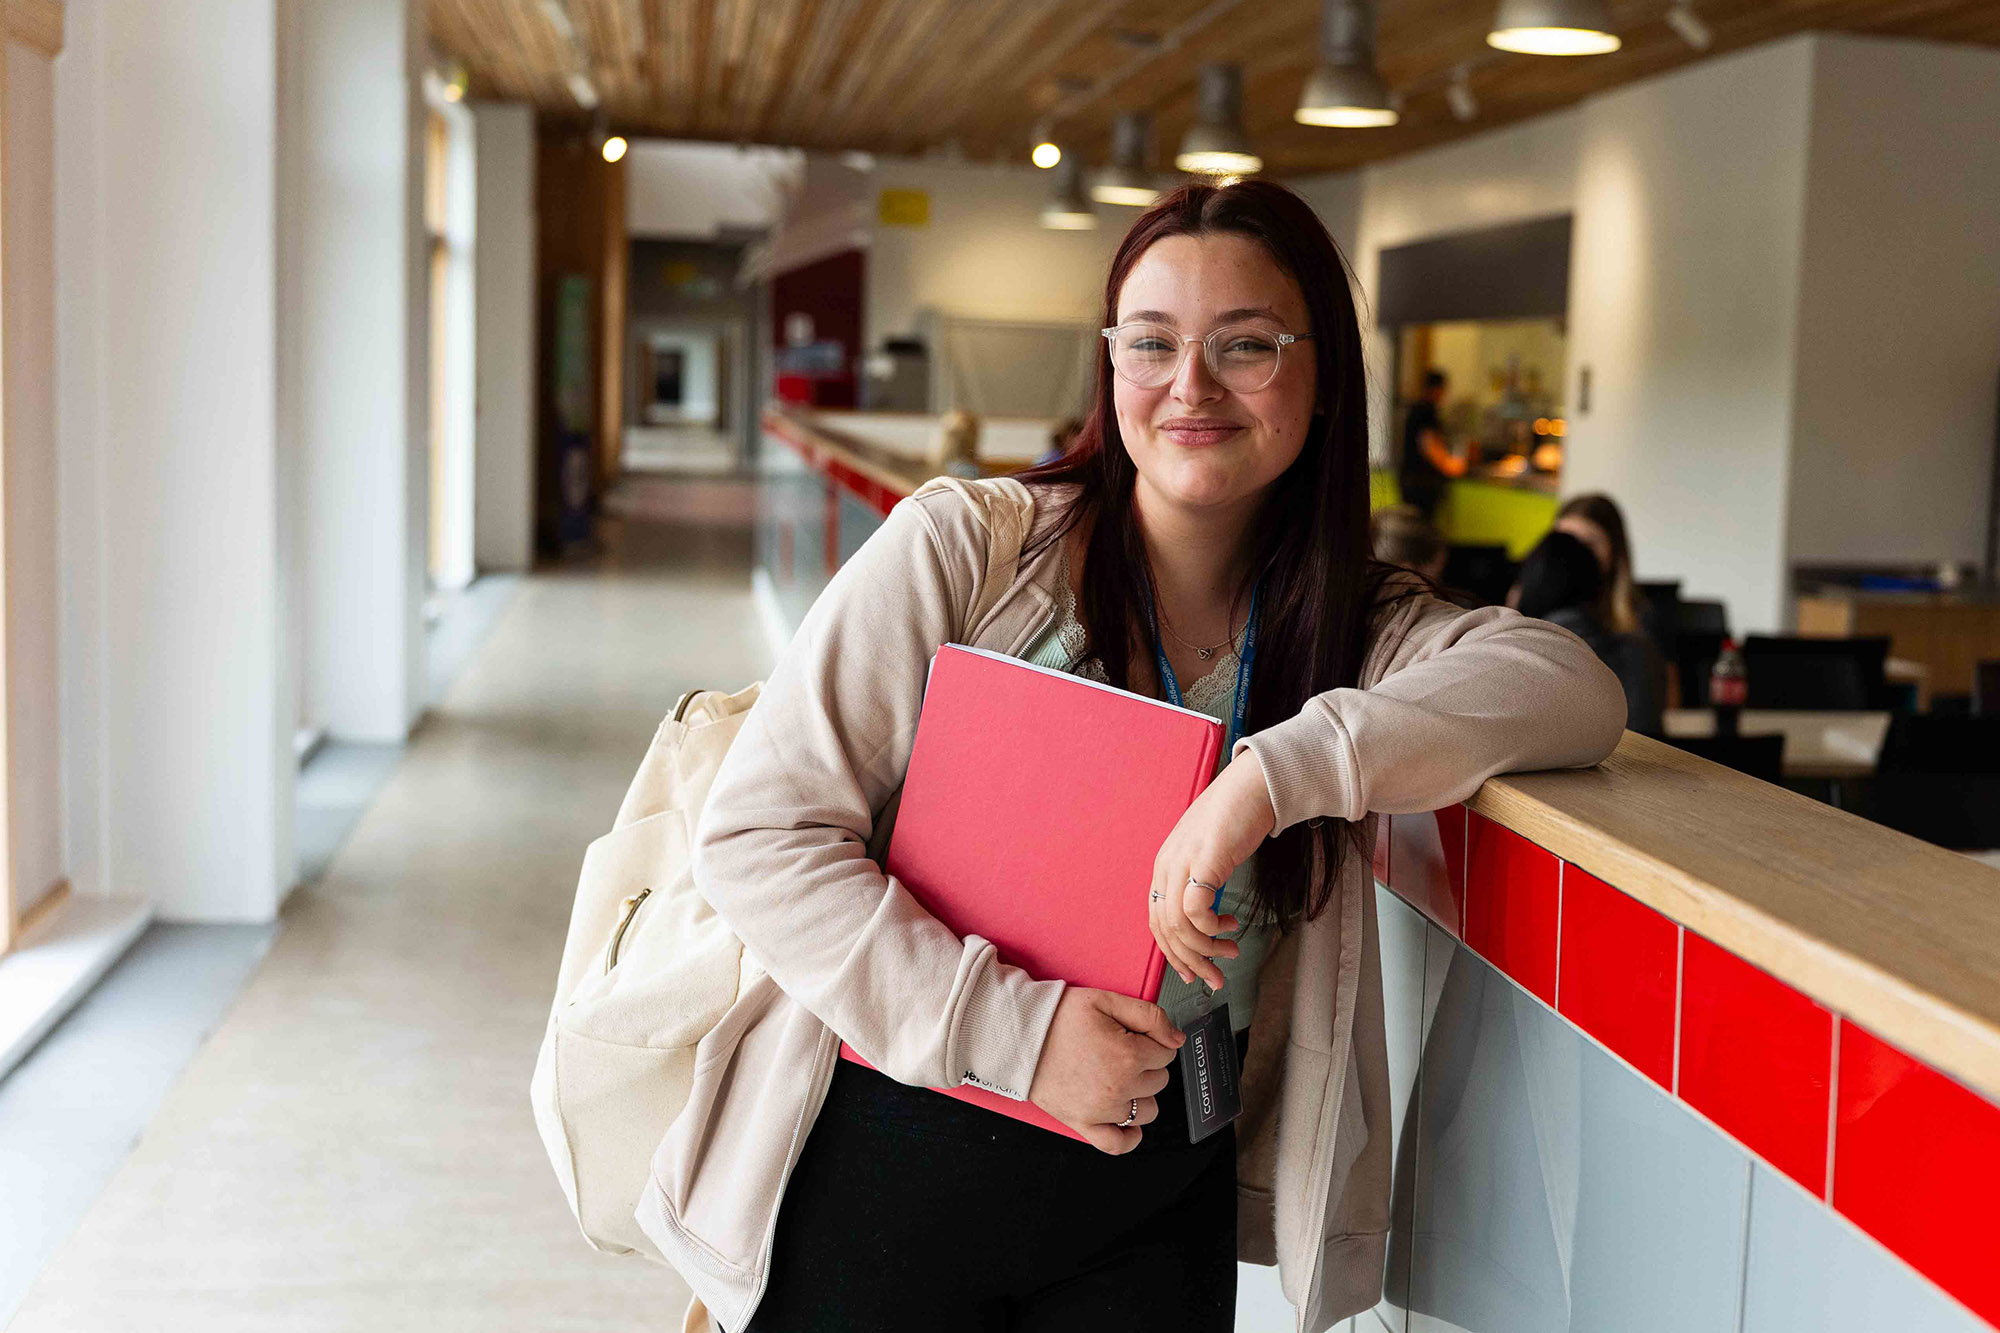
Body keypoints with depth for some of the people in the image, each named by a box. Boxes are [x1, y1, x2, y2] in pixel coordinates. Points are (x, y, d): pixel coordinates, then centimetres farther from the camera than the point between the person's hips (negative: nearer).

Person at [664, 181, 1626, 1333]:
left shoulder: (1354, 624, 2)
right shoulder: (965, 546, -8)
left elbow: (1576, 689, -17)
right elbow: (758, 833, -12)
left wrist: (1279, 771, -29)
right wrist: (1012, 1028, -20)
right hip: (890, 1164, -2)